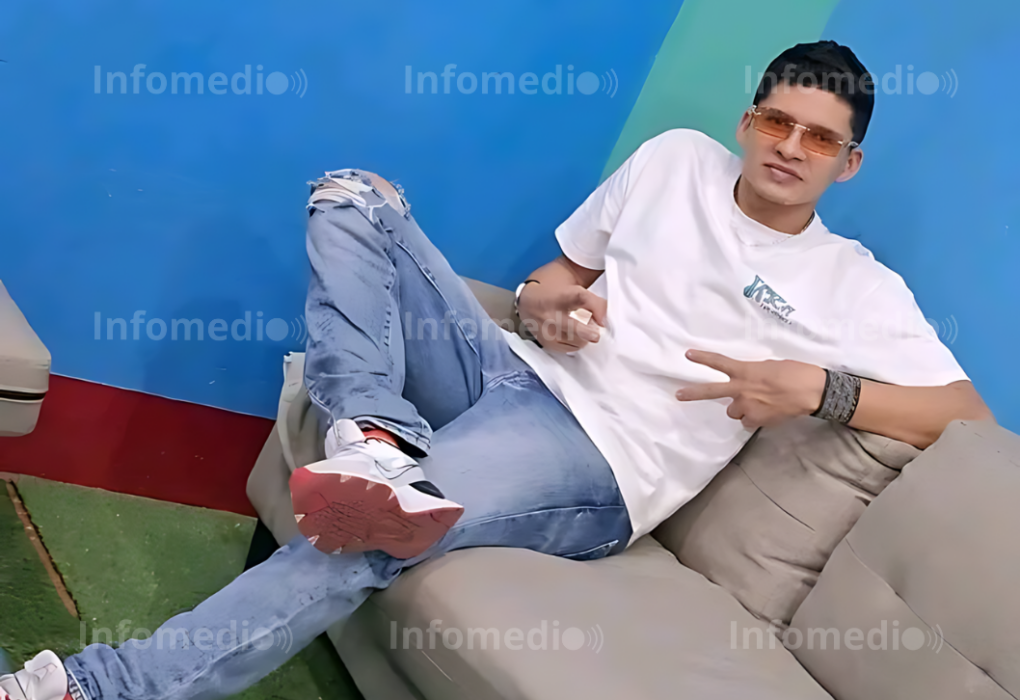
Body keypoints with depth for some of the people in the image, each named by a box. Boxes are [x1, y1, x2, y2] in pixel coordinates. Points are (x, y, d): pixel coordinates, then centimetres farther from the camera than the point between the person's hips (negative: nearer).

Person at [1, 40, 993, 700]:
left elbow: (968, 415, -5)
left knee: (358, 541, -32)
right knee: (351, 197, -9)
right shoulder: (678, 157, 13)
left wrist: (820, 388, -18)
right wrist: (544, 304, -6)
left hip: (596, 465, -5)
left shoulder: (854, 287, 2)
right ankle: (379, 440, -29)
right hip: (512, 372, 6)